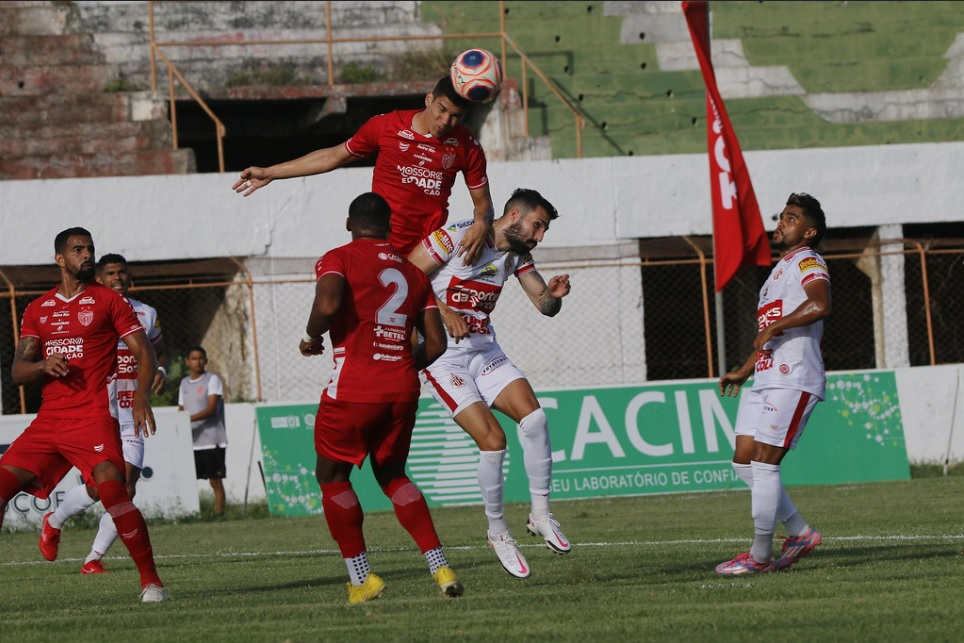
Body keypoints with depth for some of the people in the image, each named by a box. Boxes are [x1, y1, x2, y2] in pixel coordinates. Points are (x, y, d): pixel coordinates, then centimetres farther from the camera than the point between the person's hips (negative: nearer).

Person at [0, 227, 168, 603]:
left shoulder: (108, 301, 5)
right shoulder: (38, 309, 16)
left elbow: (144, 353, 1)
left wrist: (141, 396, -16)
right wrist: (43, 365, -11)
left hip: (94, 416, -5)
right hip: (49, 419, 5)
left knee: (111, 486, -25)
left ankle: (150, 580, -18)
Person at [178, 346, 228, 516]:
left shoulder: (212, 380, -2)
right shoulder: (184, 382, 16)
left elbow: (211, 409, -13)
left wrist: (189, 418, -24)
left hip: (212, 441, -5)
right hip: (190, 443, 5)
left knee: (215, 481, -4)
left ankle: (219, 513, -2)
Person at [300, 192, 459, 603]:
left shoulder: (339, 259, 0)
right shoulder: (412, 272, 16)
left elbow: (327, 305, -21)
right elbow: (436, 343, 12)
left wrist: (312, 338, -2)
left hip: (354, 388, -5)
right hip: (403, 388, 5)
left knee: (332, 477, 13)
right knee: (392, 475, 22)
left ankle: (361, 579, 9)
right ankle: (440, 567, 9)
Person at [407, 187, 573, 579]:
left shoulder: (517, 254, 8)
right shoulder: (456, 238, -14)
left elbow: (545, 307, 10)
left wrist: (554, 294, -14)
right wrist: (443, 311, -23)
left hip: (484, 351, 7)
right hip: (443, 354, -7)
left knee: (534, 417, -15)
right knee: (492, 440, -17)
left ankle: (540, 515, -3)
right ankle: (497, 532, 1)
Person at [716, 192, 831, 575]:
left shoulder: (807, 262, -5)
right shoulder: (779, 270, 26)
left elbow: (819, 304, -27)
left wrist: (772, 328, -22)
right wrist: (743, 372, 30)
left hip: (793, 381, -10)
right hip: (765, 381, 10)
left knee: (764, 463, -10)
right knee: (744, 462, 6)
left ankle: (761, 555, -5)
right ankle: (801, 533, 14)